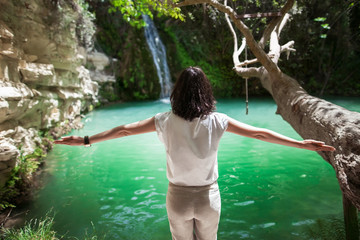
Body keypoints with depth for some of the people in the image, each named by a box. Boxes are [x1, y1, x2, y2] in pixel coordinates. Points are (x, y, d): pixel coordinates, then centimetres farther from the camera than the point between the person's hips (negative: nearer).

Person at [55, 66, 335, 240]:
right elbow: (259, 133, -12)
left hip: (178, 197, 0)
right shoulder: (217, 121, -15)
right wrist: (302, 144, -2)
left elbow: (123, 130, -9)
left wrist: (85, 140, 3)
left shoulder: (166, 121, -15)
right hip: (208, 197, 0)